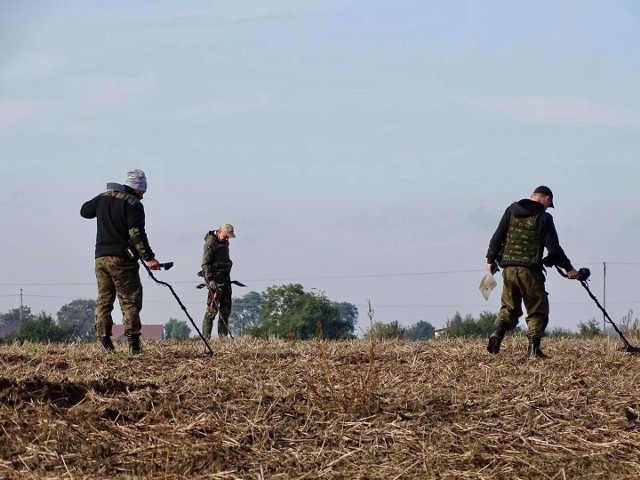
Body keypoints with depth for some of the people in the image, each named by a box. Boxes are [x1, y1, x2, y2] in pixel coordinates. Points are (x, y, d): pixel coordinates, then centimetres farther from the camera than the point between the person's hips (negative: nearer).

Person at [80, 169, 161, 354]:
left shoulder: (103, 198, 11)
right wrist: (149, 257, -17)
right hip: (122, 259, -6)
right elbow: (137, 234, -18)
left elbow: (84, 211, 27)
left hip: (101, 257, 6)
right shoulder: (133, 204, -9)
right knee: (130, 301, -3)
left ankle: (104, 341, 6)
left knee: (104, 299, 10)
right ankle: (132, 339, -14)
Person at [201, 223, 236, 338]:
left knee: (226, 308, 7)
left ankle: (223, 337, 11)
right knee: (212, 308, -12)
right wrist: (210, 280, -24)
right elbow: (205, 263, -16)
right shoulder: (210, 243, -11)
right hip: (215, 278, -9)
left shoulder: (224, 242, 15)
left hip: (225, 277, 9)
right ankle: (206, 338, -12)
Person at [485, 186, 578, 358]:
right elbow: (554, 248, -6)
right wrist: (568, 268, 2)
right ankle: (533, 347, -8)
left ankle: (497, 334, -8)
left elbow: (497, 237, 9)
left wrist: (491, 259, 18)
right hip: (530, 271, -4)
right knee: (538, 310, 6)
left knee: (509, 307, 16)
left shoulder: (511, 211, 9)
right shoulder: (543, 218, -5)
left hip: (508, 269, 4)